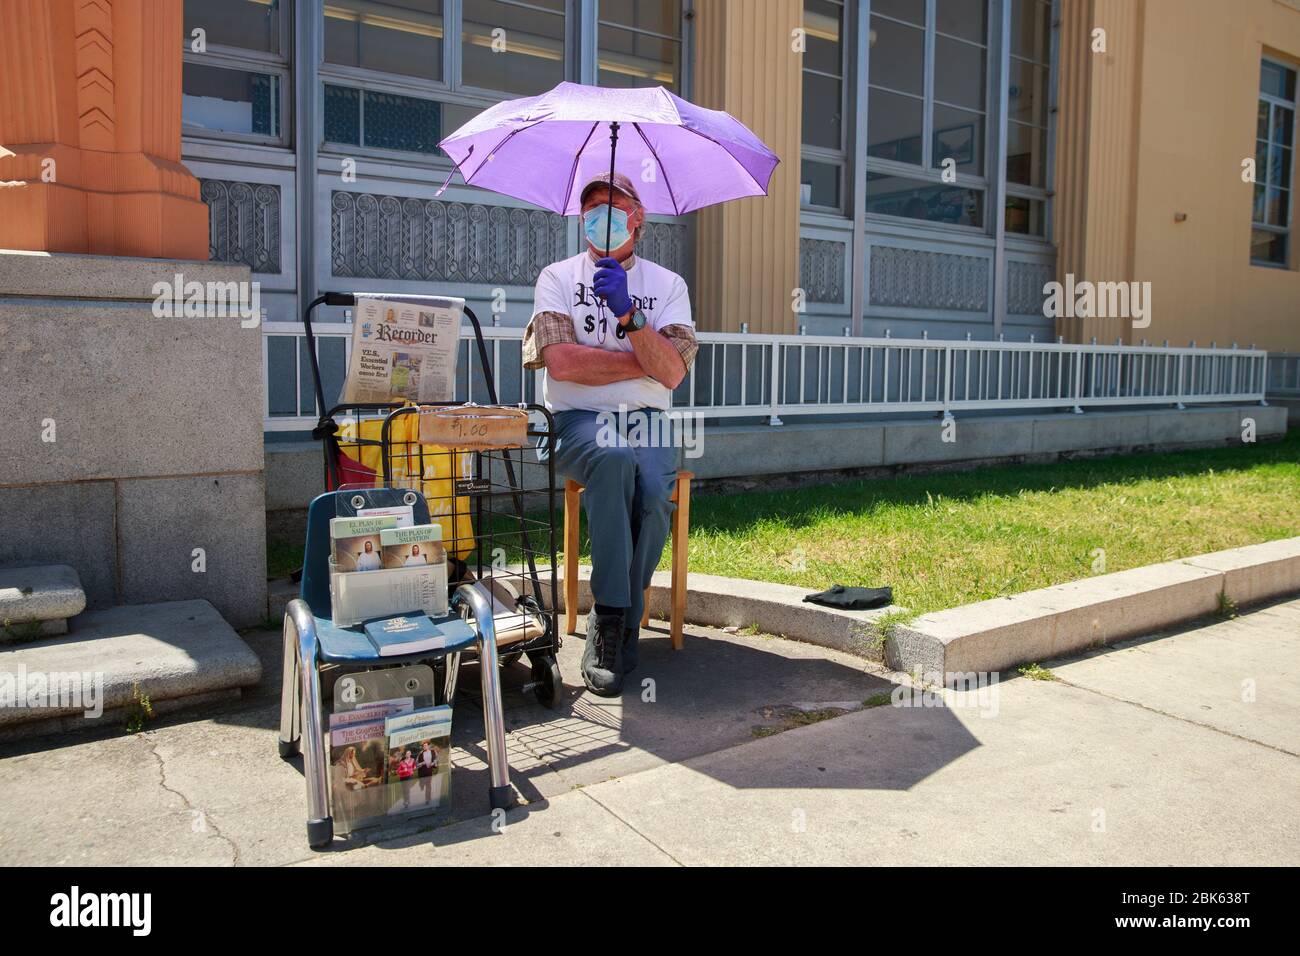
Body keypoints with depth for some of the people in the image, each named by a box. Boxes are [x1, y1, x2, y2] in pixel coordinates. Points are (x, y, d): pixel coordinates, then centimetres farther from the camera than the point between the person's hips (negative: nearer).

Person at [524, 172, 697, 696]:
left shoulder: (667, 284, 12)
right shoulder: (558, 277, 8)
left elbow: (672, 373, -3)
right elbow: (560, 360, -9)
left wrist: (628, 315, -15)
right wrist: (644, 362, -5)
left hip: (645, 421, 2)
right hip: (578, 421, -1)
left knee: (654, 493, -31)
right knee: (614, 460, -36)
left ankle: (613, 632, -14)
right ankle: (612, 617, -28)